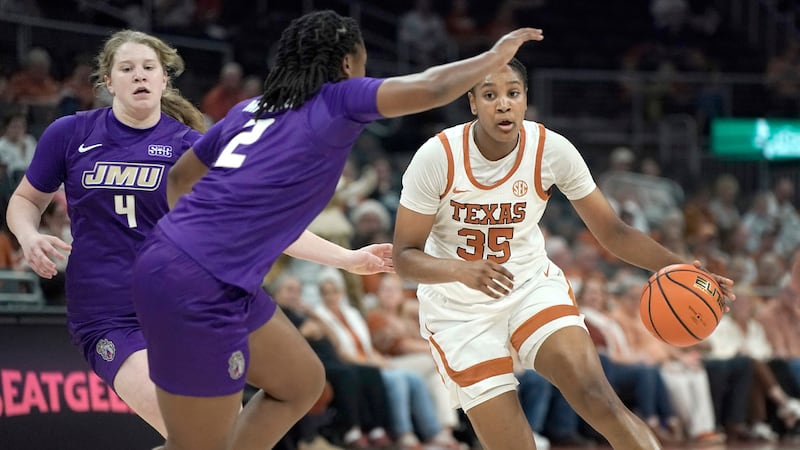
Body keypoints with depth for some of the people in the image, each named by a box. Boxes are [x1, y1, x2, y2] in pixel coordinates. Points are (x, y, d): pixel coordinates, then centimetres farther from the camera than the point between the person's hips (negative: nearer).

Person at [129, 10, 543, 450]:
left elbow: (180, 176, 27)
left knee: (302, 383, 19)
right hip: (198, 291, -9)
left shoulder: (250, 109, 17)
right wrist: (497, 54, 6)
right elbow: (433, 89, -10)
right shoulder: (337, 101, -4)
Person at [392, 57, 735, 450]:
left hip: (532, 285, 1)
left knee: (598, 399, -23)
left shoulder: (551, 149, -14)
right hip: (459, 310, -1)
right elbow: (405, 257, -16)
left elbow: (612, 231, -4)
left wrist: (678, 267, -19)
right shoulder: (437, 157, -20)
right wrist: (462, 270, -36)